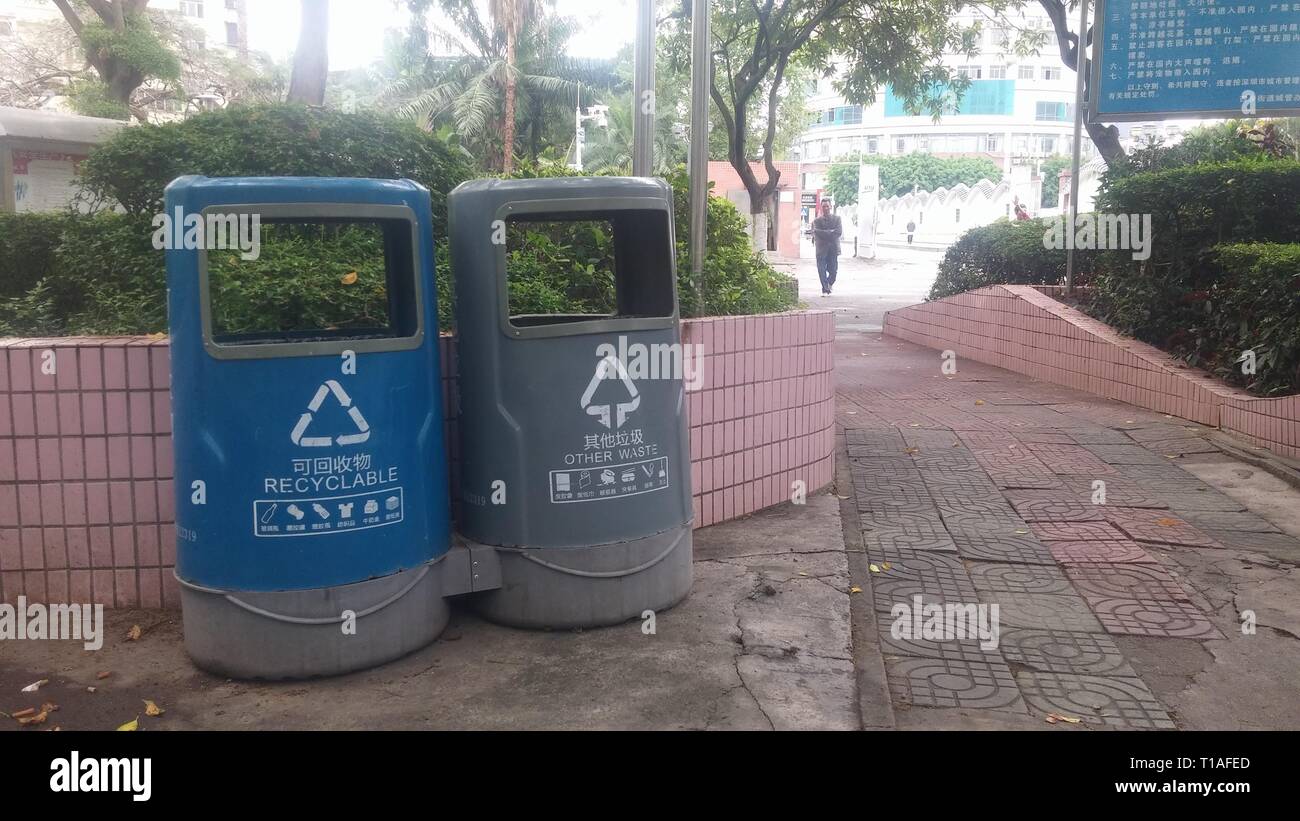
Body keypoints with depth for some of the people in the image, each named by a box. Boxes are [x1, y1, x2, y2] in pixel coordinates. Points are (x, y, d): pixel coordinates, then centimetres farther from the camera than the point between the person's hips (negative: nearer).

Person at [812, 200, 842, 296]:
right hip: (821, 248, -1)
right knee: (822, 270, -5)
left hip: (833, 248, 1)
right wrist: (831, 232, -10)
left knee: (833, 270, 3)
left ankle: (829, 283, 33)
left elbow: (839, 231, -7)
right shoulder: (816, 221, 6)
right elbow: (817, 232, -11)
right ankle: (825, 290, 3)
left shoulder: (837, 219, 7)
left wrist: (825, 233, -11)